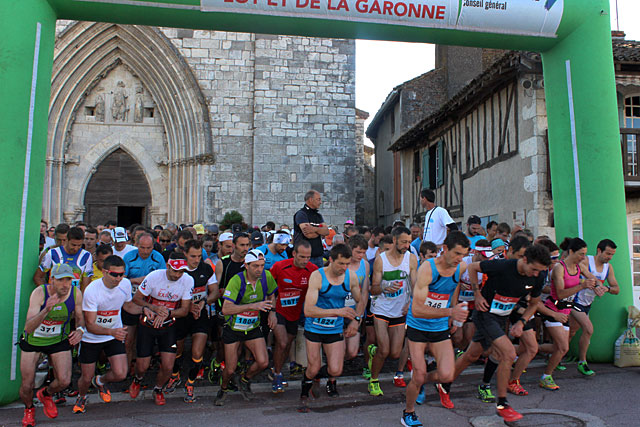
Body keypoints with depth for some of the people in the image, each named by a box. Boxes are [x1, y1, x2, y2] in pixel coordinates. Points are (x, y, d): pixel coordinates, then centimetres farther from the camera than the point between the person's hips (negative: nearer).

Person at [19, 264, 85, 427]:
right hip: (33, 340, -1)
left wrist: (80, 330, -21)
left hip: (59, 340, 2)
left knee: (64, 381, -10)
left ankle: (46, 395, 28)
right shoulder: (39, 293, -27)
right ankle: (29, 409, 40)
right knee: (27, 386, 3)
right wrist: (46, 310, -51)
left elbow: (80, 317, 0)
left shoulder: (76, 293, -19)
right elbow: (29, 328, -35)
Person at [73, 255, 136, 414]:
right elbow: (90, 325, -25)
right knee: (86, 379, 7)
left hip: (115, 335, 3)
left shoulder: (125, 284, -12)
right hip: (91, 338, -3)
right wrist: (111, 331, -42)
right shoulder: (92, 290, -26)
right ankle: (81, 396, 44)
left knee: (120, 374, -11)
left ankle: (100, 381, 26)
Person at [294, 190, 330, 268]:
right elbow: (308, 235, -19)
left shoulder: (318, 215, 17)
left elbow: (326, 231, 1)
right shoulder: (301, 214, -7)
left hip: (319, 255, 7)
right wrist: (320, 231, 1)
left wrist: (314, 229, -18)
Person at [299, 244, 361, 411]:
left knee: (335, 370, -7)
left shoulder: (351, 276, -7)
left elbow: (360, 301, 12)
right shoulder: (317, 276, -19)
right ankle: (304, 395, 33)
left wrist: (357, 320, -3)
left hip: (336, 329, 3)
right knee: (313, 369, 0)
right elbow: (308, 310, -26)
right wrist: (337, 311, -32)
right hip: (314, 327, -3)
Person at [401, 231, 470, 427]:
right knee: (418, 376, -3)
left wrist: (455, 318, 20)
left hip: (440, 330, 4)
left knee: (447, 376, -10)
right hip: (417, 328, -4)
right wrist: (450, 312, -38)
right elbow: (417, 310, -28)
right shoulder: (427, 268, -22)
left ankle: (420, 382, 24)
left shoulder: (461, 267, -6)